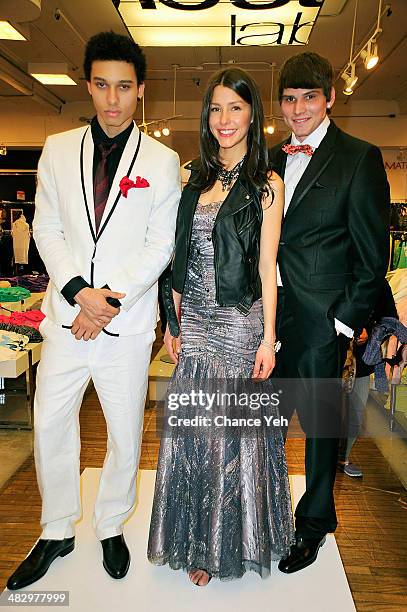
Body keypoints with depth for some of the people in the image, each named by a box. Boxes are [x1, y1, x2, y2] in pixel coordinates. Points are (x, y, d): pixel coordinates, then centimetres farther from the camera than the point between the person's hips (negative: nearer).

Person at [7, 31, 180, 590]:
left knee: (125, 431, 10)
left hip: (128, 320, -2)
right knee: (50, 425, 10)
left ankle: (112, 528, 34)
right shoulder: (58, 150, 8)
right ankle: (57, 533, 33)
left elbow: (161, 247, -4)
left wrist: (110, 298, -13)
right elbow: (46, 230, 3)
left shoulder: (162, 161, 1)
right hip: (67, 314, 2)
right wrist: (80, 291, -11)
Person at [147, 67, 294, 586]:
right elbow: (181, 256, 10)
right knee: (191, 430, 11)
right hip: (194, 320, 4)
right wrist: (173, 321, 7)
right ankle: (197, 541, 33)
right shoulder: (193, 177, 10)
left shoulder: (266, 185, -2)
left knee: (235, 430, 8)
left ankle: (235, 539, 34)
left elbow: (267, 267, -5)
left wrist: (268, 337, -8)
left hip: (240, 321, -4)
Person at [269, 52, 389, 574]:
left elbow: (373, 255, -6)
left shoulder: (359, 158, -4)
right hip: (269, 310, 5)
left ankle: (313, 523, 32)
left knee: (319, 421, 9)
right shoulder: (272, 159, 13)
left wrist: (346, 320, -10)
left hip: (320, 318, -4)